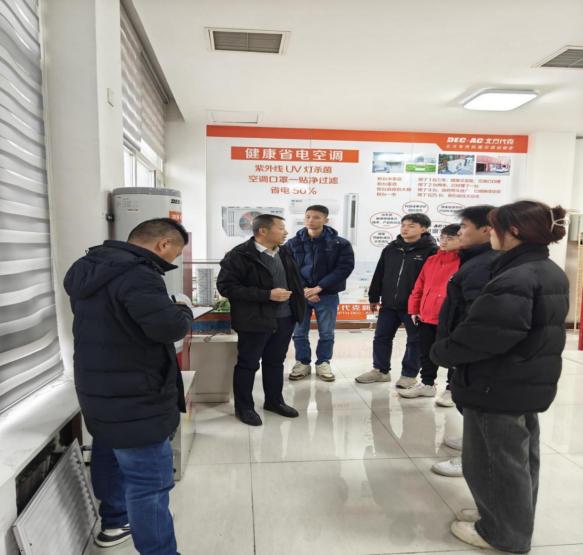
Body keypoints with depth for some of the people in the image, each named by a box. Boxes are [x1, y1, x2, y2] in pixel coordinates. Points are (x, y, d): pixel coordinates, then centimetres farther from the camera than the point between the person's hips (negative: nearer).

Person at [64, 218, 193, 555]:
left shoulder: (89, 268, 6)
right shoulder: (136, 273, -25)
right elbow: (169, 326, -34)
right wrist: (184, 312, -12)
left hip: (99, 389, 10)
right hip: (134, 399, -10)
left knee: (110, 458, 27)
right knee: (149, 481, 1)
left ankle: (115, 523, 49)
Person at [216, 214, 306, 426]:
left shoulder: (283, 252, 9)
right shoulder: (240, 255, -15)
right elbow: (226, 286, -20)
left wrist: (297, 303, 10)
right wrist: (267, 295, -23)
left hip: (284, 318, 7)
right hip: (255, 320, -7)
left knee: (275, 361, 18)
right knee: (248, 364, 7)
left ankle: (274, 400, 35)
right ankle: (244, 407, 22)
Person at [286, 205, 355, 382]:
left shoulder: (340, 244, -5)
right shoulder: (293, 243, -1)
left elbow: (345, 267, -11)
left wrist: (319, 287, -17)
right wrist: (302, 289, -16)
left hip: (327, 295, -1)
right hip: (299, 294, 1)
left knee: (326, 333, 9)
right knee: (299, 332, 10)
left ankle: (323, 363, 27)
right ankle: (303, 363, 27)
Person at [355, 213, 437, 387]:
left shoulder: (431, 250, -8)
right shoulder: (390, 248, 8)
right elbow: (379, 274, 12)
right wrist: (374, 297, 11)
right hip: (388, 304, 5)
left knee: (415, 340, 8)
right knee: (381, 337, 11)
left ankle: (409, 374, 23)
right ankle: (380, 370, 26)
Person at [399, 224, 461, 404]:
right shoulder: (431, 260, 11)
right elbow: (419, 286, 14)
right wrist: (414, 309, 12)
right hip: (426, 316, 7)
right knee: (426, 353, 17)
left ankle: (452, 389, 23)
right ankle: (427, 384, 34)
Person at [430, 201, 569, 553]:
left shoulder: (514, 281, -27)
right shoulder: (552, 273, 6)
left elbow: (480, 336, -28)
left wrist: (441, 352, -12)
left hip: (500, 387, -10)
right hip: (531, 384, 10)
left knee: (495, 460, 8)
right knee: (520, 456, 23)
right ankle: (514, 523, 41)